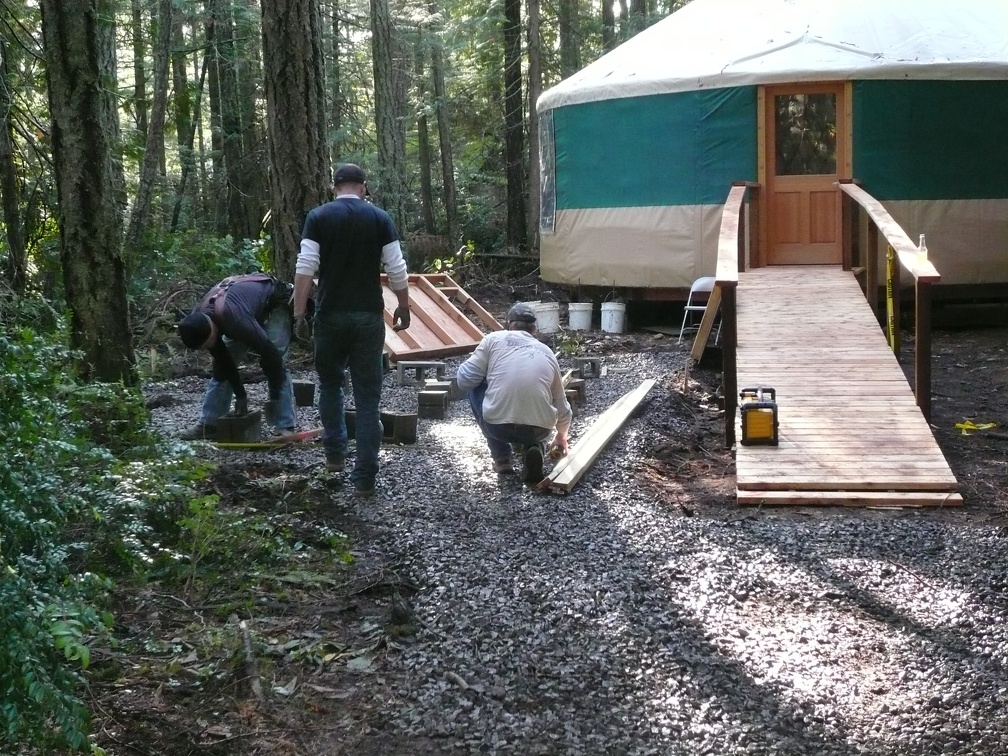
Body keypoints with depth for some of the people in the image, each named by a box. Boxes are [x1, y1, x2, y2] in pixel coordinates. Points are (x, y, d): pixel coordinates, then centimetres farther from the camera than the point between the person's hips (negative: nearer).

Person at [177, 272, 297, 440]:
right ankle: (208, 424, 4)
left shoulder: (235, 319, -44)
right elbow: (222, 359, -9)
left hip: (275, 304, -7)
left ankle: (286, 426, -21)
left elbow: (270, 353, -38)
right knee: (221, 365, 0)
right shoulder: (198, 321, -21)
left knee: (275, 362, -22)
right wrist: (240, 395, -10)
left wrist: (274, 399, -29)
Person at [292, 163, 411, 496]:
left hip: (330, 315, 0)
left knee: (330, 383, 23)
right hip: (368, 316, 0)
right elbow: (397, 271, -1)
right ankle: (365, 476, 3)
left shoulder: (318, 217, -1)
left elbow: (305, 268, -9)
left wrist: (299, 314, -4)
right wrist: (403, 308, 12)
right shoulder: (380, 218, 1)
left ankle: (335, 454, 29)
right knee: (368, 397, 3)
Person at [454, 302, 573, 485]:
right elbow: (562, 405, 29)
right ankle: (534, 449, 6)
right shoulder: (547, 353, 20)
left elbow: (464, 380, 4)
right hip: (539, 430, 3)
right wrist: (561, 436, 49)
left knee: (475, 387, 27)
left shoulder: (494, 339, 9)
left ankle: (502, 458, 23)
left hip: (498, 426, -3)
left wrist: (488, 370, 28)